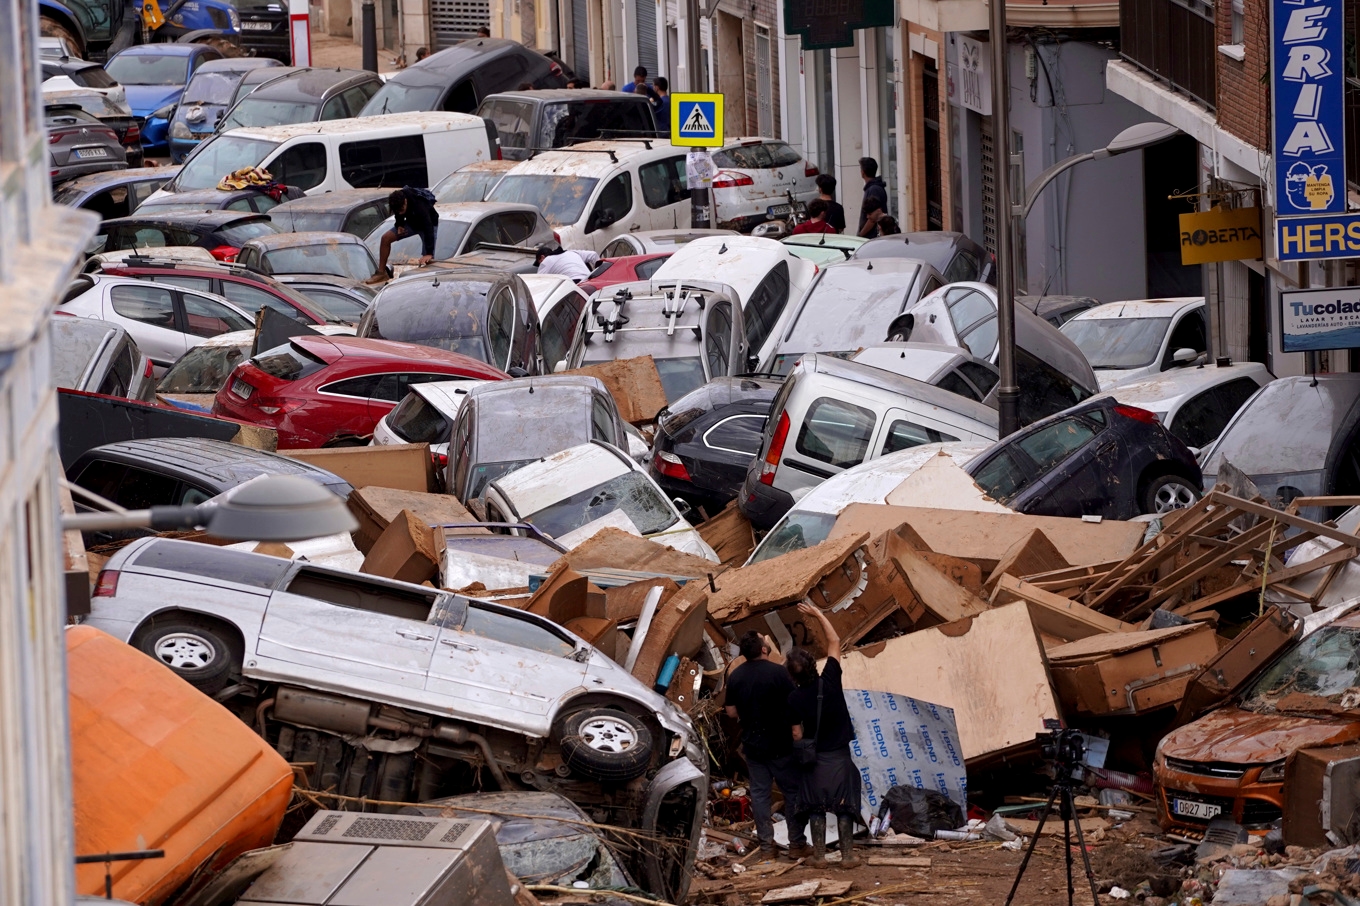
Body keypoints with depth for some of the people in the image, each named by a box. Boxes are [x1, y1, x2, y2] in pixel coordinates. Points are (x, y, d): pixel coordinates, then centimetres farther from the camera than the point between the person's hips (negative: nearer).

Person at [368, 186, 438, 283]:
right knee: (386, 238, -8)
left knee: (427, 259, -21)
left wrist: (429, 253, -46)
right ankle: (381, 273, 0)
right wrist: (399, 225, -17)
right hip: (411, 222, 5)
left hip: (429, 224, -5)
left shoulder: (420, 206, -42)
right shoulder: (398, 202, -24)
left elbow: (428, 229, -42)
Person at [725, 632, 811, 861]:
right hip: (781, 745, -4)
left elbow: (732, 712, 7)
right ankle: (797, 844, 7)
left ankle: (766, 846, 10)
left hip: (752, 745, 4)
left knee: (760, 793, 10)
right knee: (793, 791, 6)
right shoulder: (777, 672, -16)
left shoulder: (735, 677, -1)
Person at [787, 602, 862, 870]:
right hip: (840, 757, 0)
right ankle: (848, 855, 1)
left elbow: (797, 733, -6)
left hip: (814, 758, 0)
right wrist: (818, 614, 4)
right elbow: (834, 642, -3)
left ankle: (819, 856, 6)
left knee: (815, 807, 9)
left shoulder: (795, 699, -13)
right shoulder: (830, 681, -13)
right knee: (844, 806, 4)